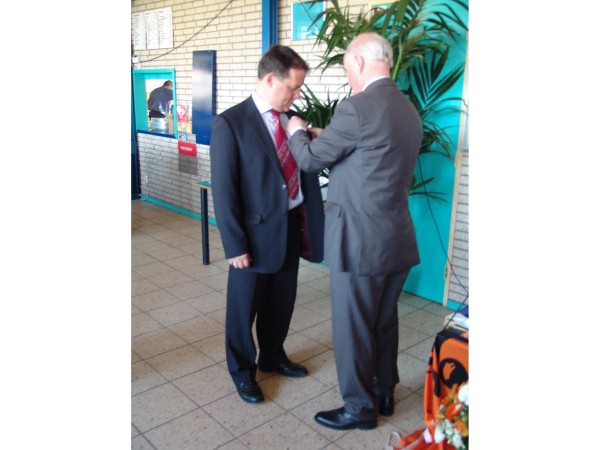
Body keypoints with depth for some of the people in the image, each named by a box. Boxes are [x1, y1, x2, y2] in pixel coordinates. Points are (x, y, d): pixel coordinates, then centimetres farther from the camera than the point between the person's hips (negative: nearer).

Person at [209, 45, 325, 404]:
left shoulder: (292, 119, 6)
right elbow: (223, 190, -14)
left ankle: (273, 356, 45)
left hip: (292, 227, 6)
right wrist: (235, 244, -15)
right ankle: (242, 370, 35)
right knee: (244, 306, 13)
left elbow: (306, 170, 8)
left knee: (282, 302, 21)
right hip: (257, 231, -6)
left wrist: (310, 222, -3)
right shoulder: (230, 123, -13)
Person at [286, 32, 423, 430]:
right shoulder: (409, 110, 10)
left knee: (353, 327, 8)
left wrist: (298, 132, 13)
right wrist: (329, 139, 21)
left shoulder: (357, 107, -18)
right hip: (397, 237, 9)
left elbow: (310, 159, -8)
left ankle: (360, 408, 25)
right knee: (384, 322, 21)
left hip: (360, 238, -8)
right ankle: (384, 394, 38)